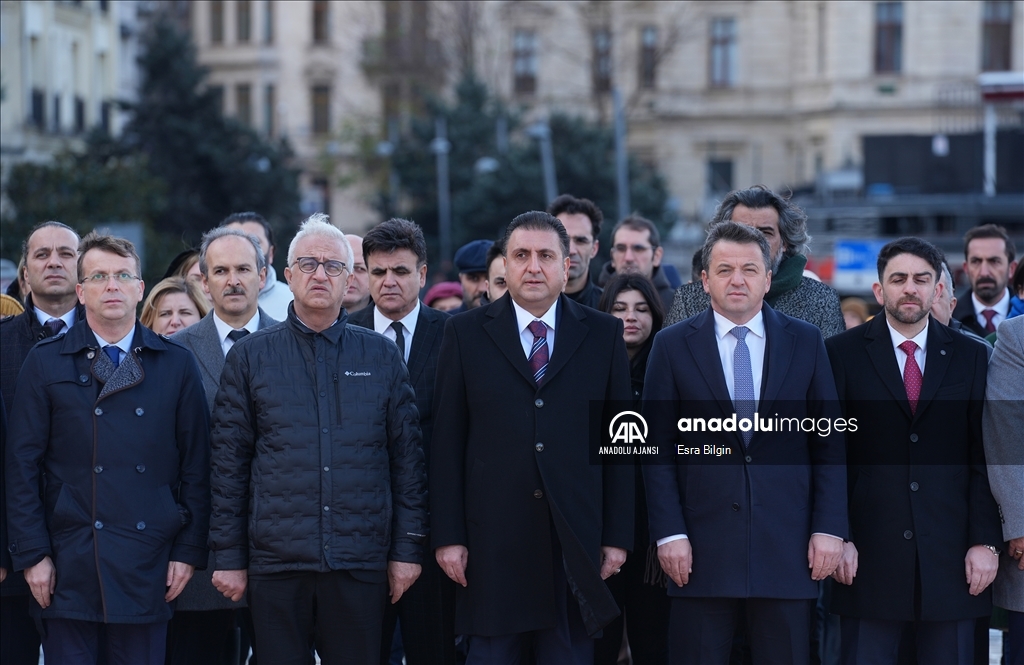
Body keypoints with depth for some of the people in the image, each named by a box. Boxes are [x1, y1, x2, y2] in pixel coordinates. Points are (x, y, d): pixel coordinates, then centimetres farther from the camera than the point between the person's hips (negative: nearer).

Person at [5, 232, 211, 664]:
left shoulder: (176, 365, 7)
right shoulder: (45, 363, 4)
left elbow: (196, 466, 6)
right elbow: (22, 467, 1)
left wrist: (189, 551, 1)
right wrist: (32, 554, -5)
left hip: (147, 564, 1)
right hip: (68, 564, -1)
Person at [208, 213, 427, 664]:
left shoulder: (382, 356, 8)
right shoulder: (250, 356, 6)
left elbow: (407, 456, 7)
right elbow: (229, 462, 5)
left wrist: (408, 549, 2)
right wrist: (229, 556, 1)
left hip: (361, 562, 1)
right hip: (275, 562, 0)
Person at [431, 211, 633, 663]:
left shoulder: (603, 334, 7)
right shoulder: (466, 334, 5)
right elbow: (447, 441, 3)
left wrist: (618, 536, 2)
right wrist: (447, 536, -3)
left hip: (577, 540, 1)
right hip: (492, 539, -1)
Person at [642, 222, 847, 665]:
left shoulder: (805, 342, 8)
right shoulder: (672, 346, 5)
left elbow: (829, 443, 6)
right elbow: (658, 449, 2)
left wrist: (829, 528, -2)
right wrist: (669, 533, -6)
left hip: (788, 546, 1)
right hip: (701, 548, -1)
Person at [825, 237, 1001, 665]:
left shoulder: (970, 357, 9)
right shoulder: (842, 353, 4)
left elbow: (983, 459, 6)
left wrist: (985, 542, -1)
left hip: (951, 560, 2)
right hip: (868, 556, -2)